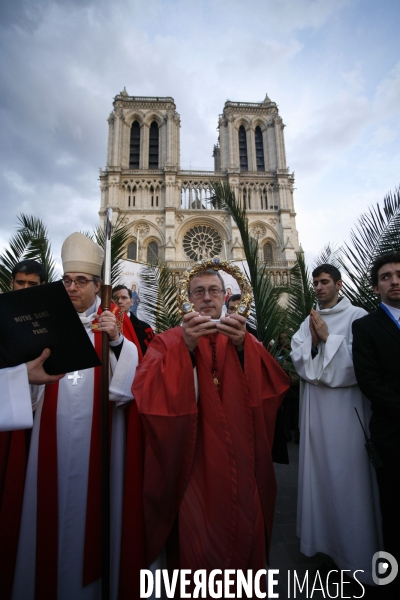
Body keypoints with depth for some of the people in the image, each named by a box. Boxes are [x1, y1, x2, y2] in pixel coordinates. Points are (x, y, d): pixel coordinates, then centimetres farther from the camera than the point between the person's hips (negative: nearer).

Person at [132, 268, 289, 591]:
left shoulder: (244, 339, 7)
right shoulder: (169, 340, -2)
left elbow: (273, 383, -9)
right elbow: (145, 391, -18)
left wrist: (242, 346, -25)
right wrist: (186, 347, -29)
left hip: (240, 464, 3)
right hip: (194, 465, -2)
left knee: (244, 537, 13)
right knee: (197, 546, 5)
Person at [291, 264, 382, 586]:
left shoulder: (357, 317, -6)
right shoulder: (309, 321, 10)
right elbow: (298, 358, 5)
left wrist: (328, 337, -14)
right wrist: (313, 340, -10)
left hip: (345, 403, -5)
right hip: (315, 403, 5)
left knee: (347, 472, 3)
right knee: (318, 467, 15)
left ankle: (355, 547, 24)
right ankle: (323, 535, 35)